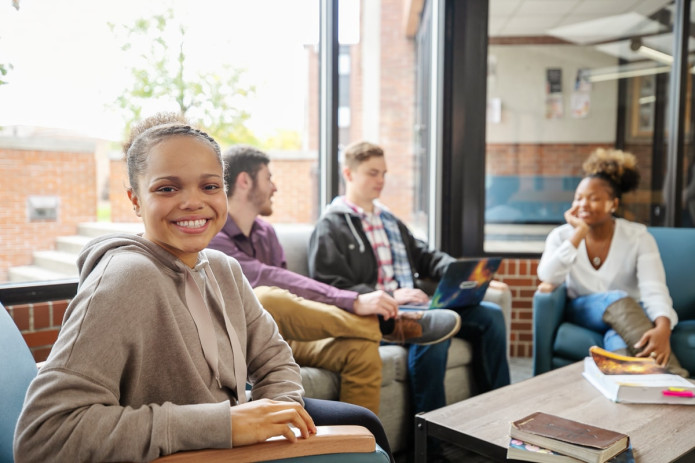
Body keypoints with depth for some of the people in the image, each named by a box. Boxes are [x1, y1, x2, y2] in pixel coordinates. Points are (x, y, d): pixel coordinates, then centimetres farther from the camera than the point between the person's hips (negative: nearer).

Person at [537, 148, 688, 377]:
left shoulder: (638, 237, -9)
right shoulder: (561, 235, -5)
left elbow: (654, 290, -24)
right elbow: (547, 278, -23)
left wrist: (663, 328, -46)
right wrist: (579, 234, -26)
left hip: (631, 315, -1)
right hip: (583, 312, 1)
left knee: (619, 340, -39)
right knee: (617, 299, -34)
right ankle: (673, 374, -42)